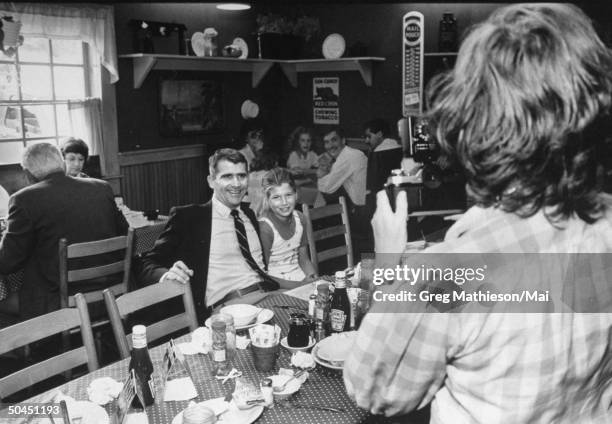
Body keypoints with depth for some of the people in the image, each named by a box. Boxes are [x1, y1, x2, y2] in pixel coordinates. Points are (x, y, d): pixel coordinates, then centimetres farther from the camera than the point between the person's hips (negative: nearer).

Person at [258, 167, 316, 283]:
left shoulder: (300, 219, 3)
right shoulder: (265, 227, -16)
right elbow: (262, 273, -14)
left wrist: (314, 278, -5)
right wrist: (299, 286, -21)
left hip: (301, 278, 6)